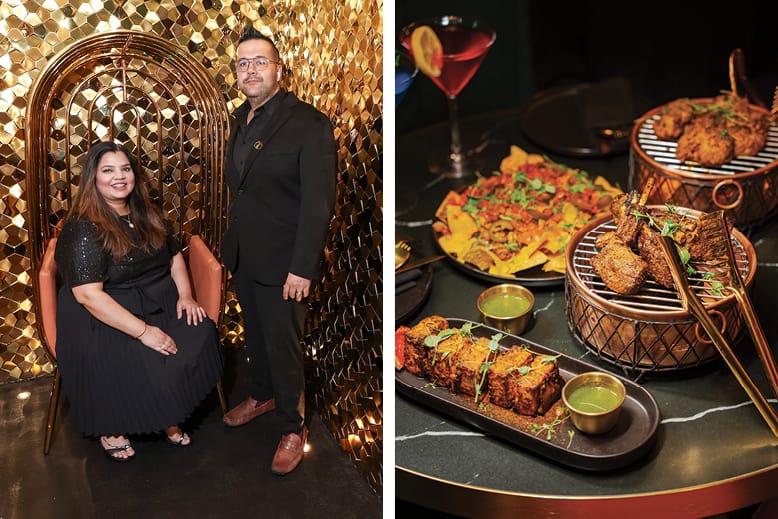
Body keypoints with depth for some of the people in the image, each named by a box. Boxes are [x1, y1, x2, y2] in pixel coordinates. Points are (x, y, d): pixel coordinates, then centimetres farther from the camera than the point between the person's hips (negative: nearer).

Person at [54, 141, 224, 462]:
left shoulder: (147, 215, 11)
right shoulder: (82, 229, -12)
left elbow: (174, 255, 21)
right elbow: (88, 294, -21)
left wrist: (185, 295, 1)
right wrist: (143, 331, -25)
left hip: (159, 305, 7)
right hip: (103, 319, -6)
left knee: (201, 334, -22)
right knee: (147, 366, -31)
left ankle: (168, 415, -2)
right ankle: (111, 428, 0)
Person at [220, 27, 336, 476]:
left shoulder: (309, 123, -17)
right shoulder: (240, 119, 8)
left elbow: (319, 202, -19)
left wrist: (302, 268, -21)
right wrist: (230, 243, 11)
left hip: (281, 262, -7)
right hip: (243, 255, 7)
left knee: (284, 345, 4)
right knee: (256, 334, 22)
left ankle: (293, 427, 23)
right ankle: (263, 396, 44)